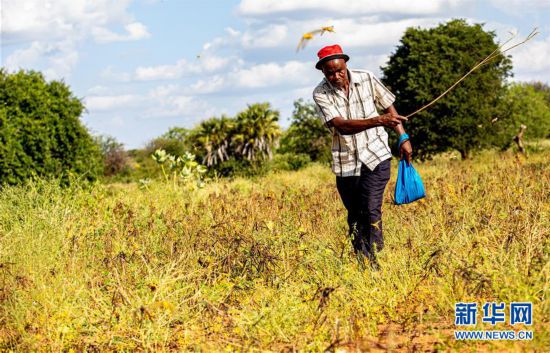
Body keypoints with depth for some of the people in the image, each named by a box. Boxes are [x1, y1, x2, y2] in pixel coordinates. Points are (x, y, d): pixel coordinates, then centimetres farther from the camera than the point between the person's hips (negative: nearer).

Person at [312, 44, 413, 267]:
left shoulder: (366, 79, -4)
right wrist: (378, 120, -37)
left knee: (371, 211, -14)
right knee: (354, 217, 10)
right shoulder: (321, 94, -10)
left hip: (375, 156, -1)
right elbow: (341, 125, -25)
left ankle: (373, 261, -12)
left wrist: (403, 137, 5)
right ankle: (360, 262, 21)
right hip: (345, 163, 1)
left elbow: (389, 107, 11)